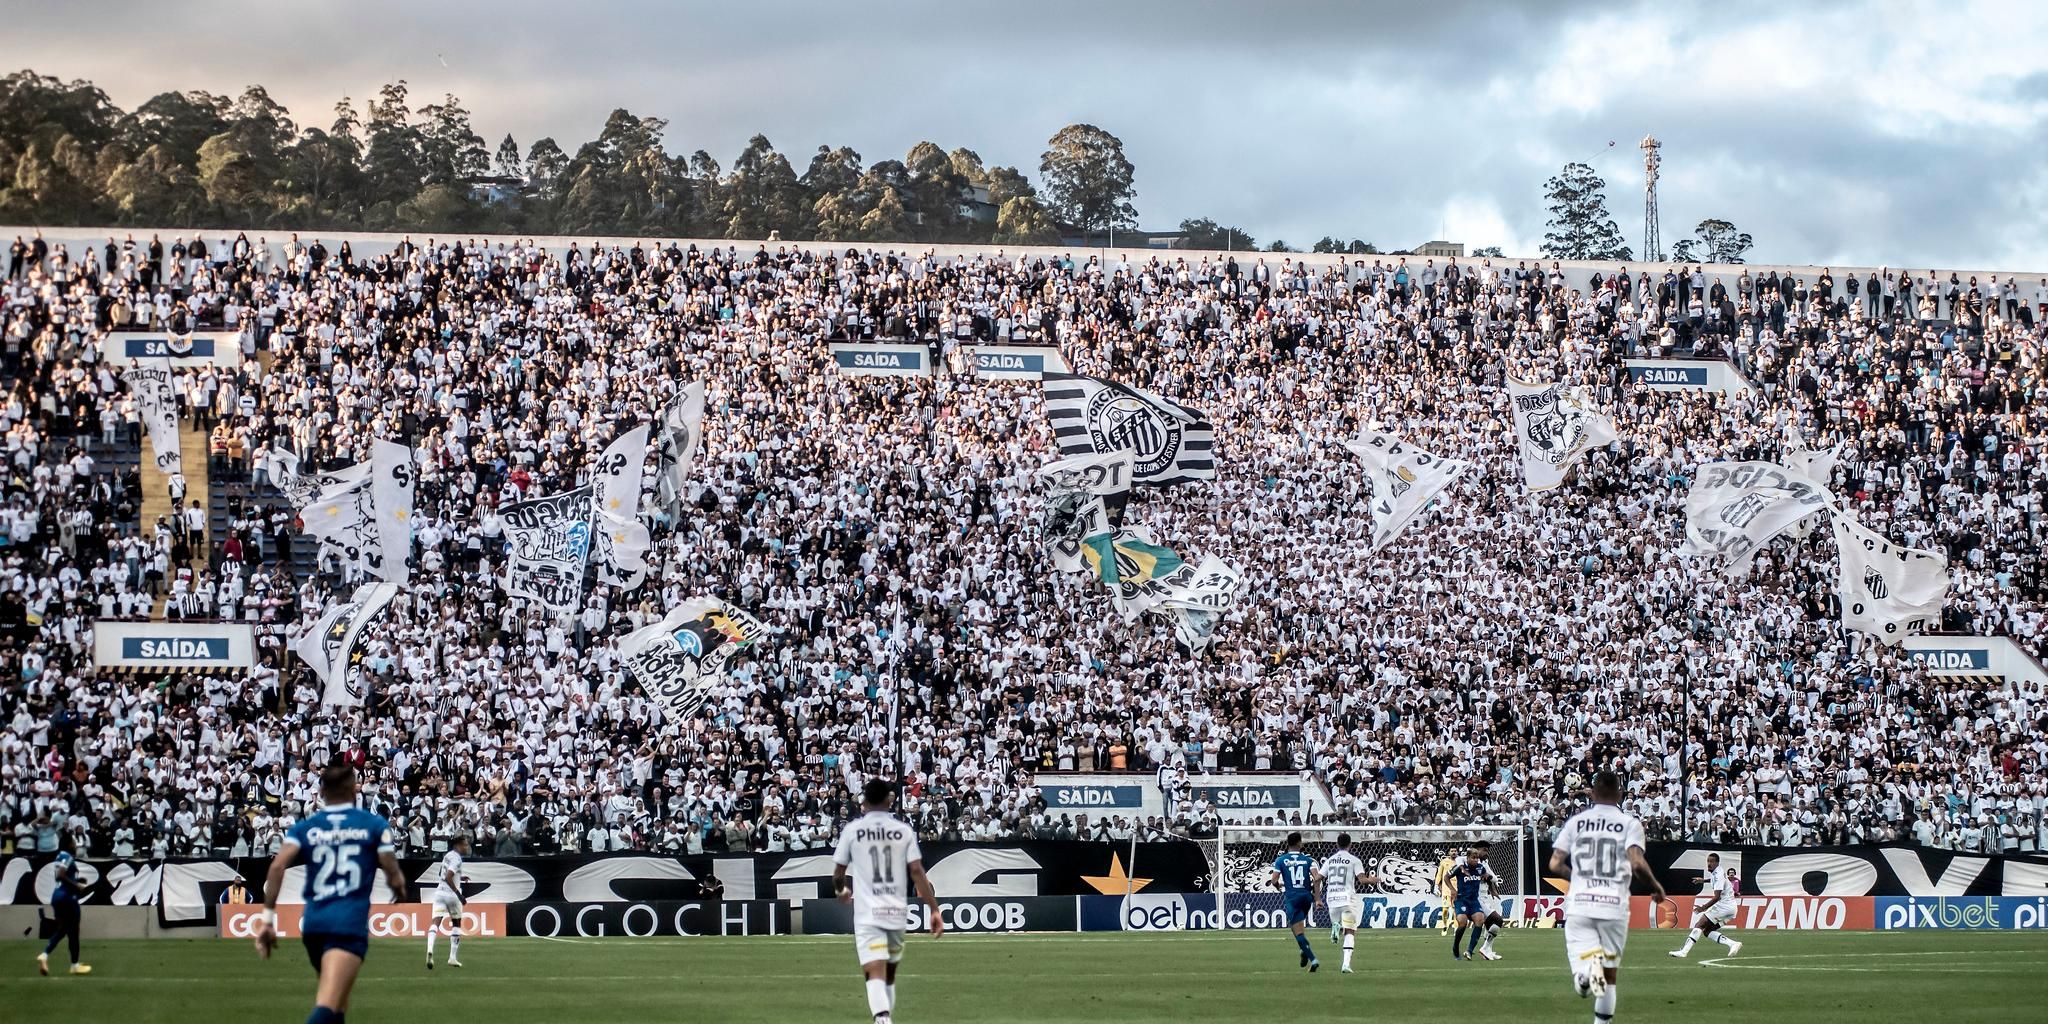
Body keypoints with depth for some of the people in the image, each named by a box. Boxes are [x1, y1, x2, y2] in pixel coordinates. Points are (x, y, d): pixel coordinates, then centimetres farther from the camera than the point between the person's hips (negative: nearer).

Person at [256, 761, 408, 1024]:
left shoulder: (305, 827, 11)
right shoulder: (374, 825, 6)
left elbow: (277, 867, -5)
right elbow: (394, 879, 1)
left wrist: (268, 918, -5)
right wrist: (397, 884, 26)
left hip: (313, 923, 4)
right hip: (350, 923, -4)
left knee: (337, 1002, 26)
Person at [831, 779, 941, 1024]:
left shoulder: (852, 829, 1)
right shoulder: (903, 831, 3)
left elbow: (838, 873, 8)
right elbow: (917, 872, -4)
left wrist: (842, 890, 31)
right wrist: (934, 909, -2)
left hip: (867, 914, -2)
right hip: (898, 912, 2)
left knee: (875, 972, -14)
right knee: (890, 973, 20)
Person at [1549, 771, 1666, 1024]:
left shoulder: (1576, 821, 7)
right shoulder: (1630, 823, 0)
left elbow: (1555, 864, 5)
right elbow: (1637, 863, -14)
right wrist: (1655, 885, 4)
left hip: (1579, 904, 0)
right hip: (1614, 906, 0)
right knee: (1609, 973, 15)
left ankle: (1586, 973, -38)